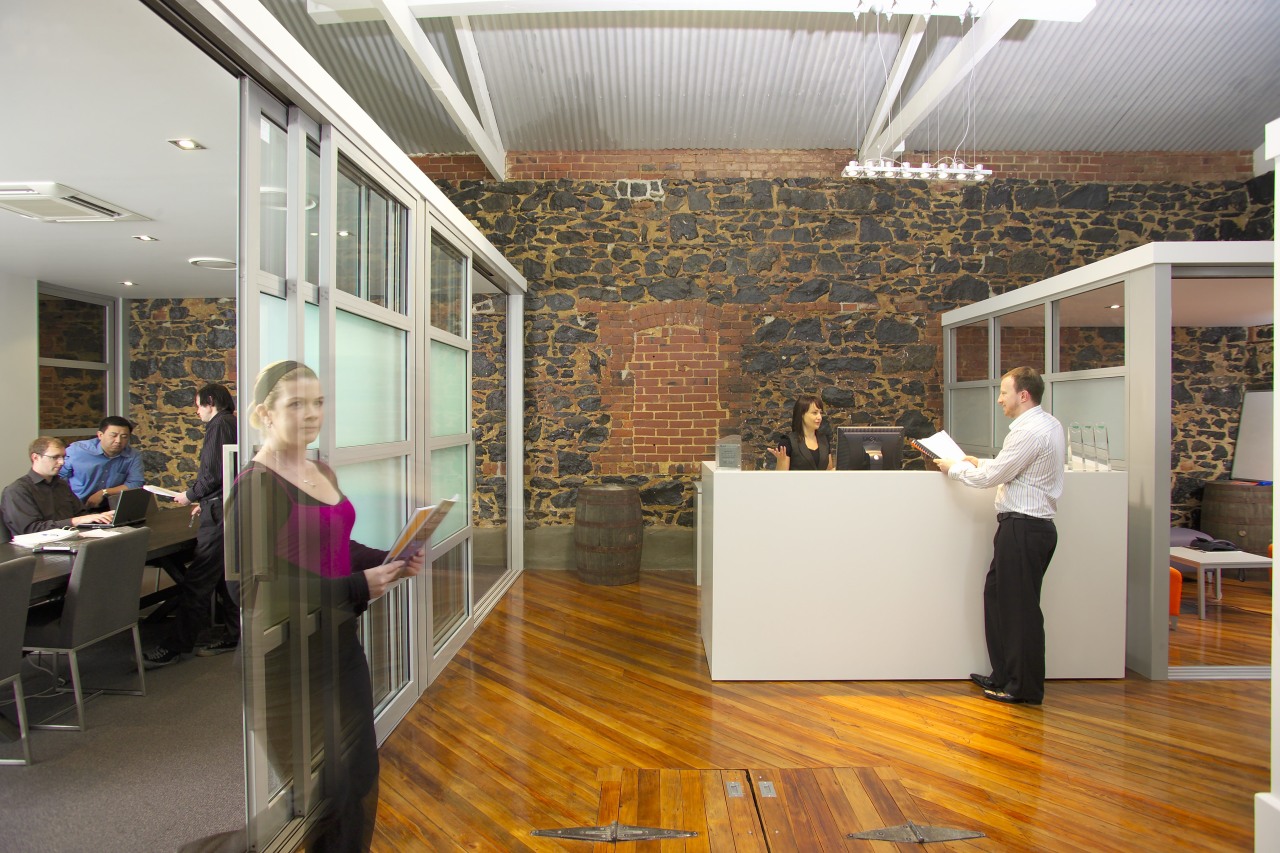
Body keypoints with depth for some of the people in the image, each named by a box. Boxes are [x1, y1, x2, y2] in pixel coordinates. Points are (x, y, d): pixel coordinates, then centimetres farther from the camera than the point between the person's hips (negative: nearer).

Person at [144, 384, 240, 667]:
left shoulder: (220, 425, -10)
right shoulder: (232, 424, 19)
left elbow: (214, 474, -18)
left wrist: (191, 496, -4)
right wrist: (205, 502, 20)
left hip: (220, 513, -10)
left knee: (195, 582, -5)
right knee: (225, 577, 15)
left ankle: (175, 646, 1)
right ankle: (234, 636, 20)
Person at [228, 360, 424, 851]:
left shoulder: (324, 473, 9)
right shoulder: (254, 487, -16)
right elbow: (260, 589, -20)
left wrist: (392, 561, 0)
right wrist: (358, 588, -24)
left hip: (341, 645, 8)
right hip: (290, 659, -7)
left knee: (361, 774, 18)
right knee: (324, 791, 8)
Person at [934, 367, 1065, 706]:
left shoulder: (1030, 432, -19)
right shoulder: (1049, 424, 13)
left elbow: (990, 477, -15)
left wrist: (953, 467, -2)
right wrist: (980, 462, 16)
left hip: (1023, 527, -10)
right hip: (1031, 524, 10)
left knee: (1020, 605, 2)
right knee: (997, 595, 17)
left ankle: (1025, 687, 16)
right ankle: (1004, 675, 28)